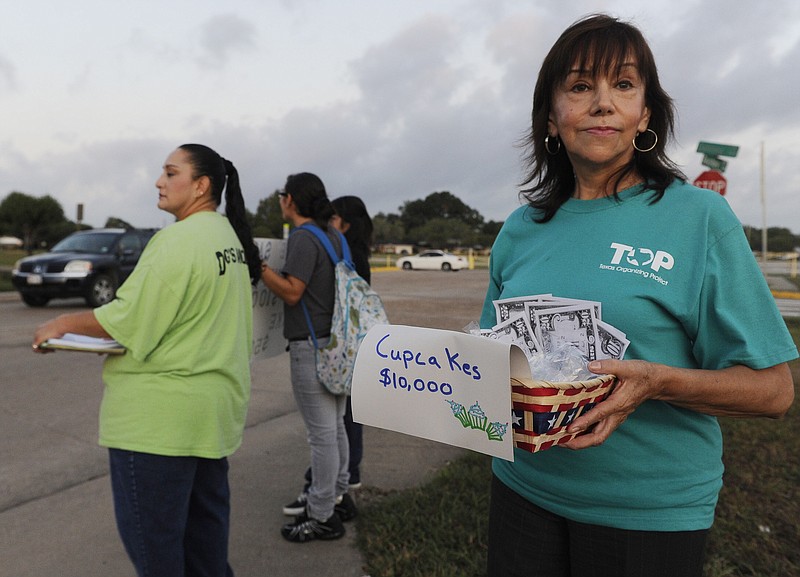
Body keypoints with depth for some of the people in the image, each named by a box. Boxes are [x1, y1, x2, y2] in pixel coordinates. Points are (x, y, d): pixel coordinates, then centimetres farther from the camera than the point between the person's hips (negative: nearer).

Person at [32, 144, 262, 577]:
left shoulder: (179, 240, -18)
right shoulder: (230, 237, 9)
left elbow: (129, 319, -17)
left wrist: (63, 324, -4)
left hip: (161, 417, -9)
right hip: (216, 403, 9)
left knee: (152, 538, 7)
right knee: (204, 520, 21)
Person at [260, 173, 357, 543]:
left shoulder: (304, 238, -15)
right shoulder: (334, 236, 13)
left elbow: (292, 292, -19)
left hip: (312, 346, -9)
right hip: (338, 342, 10)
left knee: (321, 433, 0)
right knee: (335, 427, 19)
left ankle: (322, 518, 12)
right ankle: (338, 496, 33)